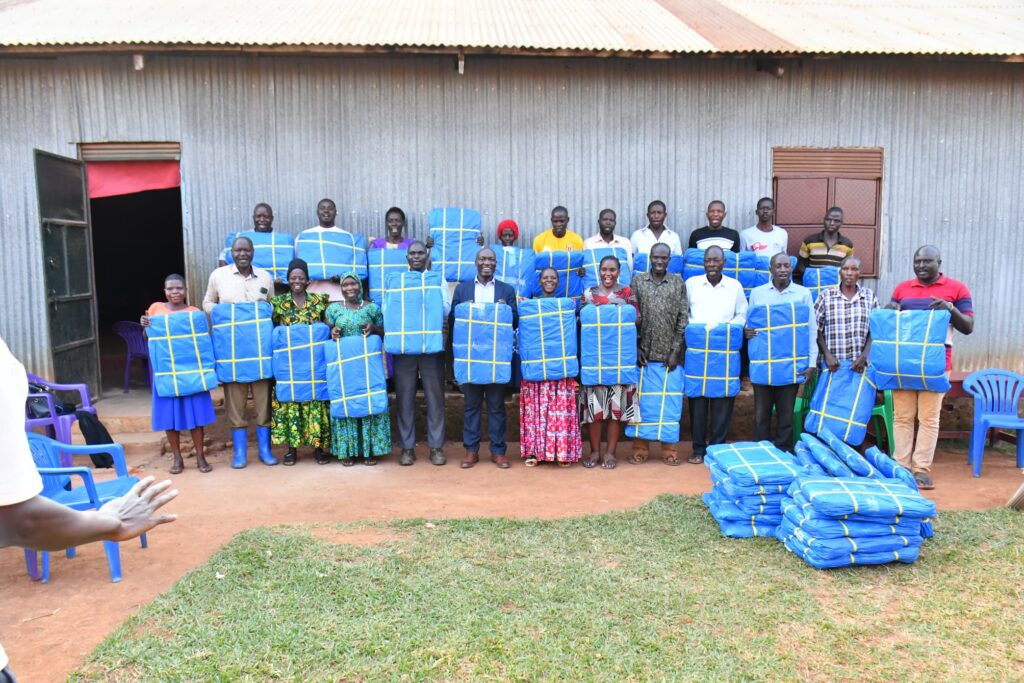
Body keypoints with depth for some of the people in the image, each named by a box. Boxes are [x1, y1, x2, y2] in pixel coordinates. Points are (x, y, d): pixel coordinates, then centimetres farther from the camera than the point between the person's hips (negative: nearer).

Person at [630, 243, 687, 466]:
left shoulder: (678, 283, 4)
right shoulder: (638, 281, 5)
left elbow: (683, 318, 2)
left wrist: (676, 351, -5)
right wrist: (636, 347, -4)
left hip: (669, 354, 0)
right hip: (644, 353, 0)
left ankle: (669, 450, 13)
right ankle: (640, 449, 13)